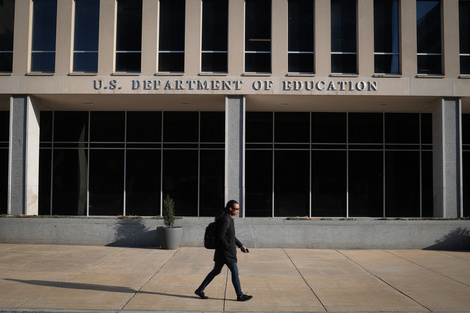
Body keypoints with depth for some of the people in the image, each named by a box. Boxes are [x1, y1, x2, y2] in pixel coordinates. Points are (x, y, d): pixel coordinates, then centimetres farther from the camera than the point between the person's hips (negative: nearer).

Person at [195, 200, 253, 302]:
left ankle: (200, 290, 23)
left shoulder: (229, 219, 12)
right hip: (225, 252, -10)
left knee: (216, 271, 16)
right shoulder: (225, 220, -20)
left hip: (225, 251, 10)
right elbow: (220, 237, -23)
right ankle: (240, 295, 9)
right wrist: (230, 248, -17)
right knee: (235, 271, -2)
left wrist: (241, 246, 15)